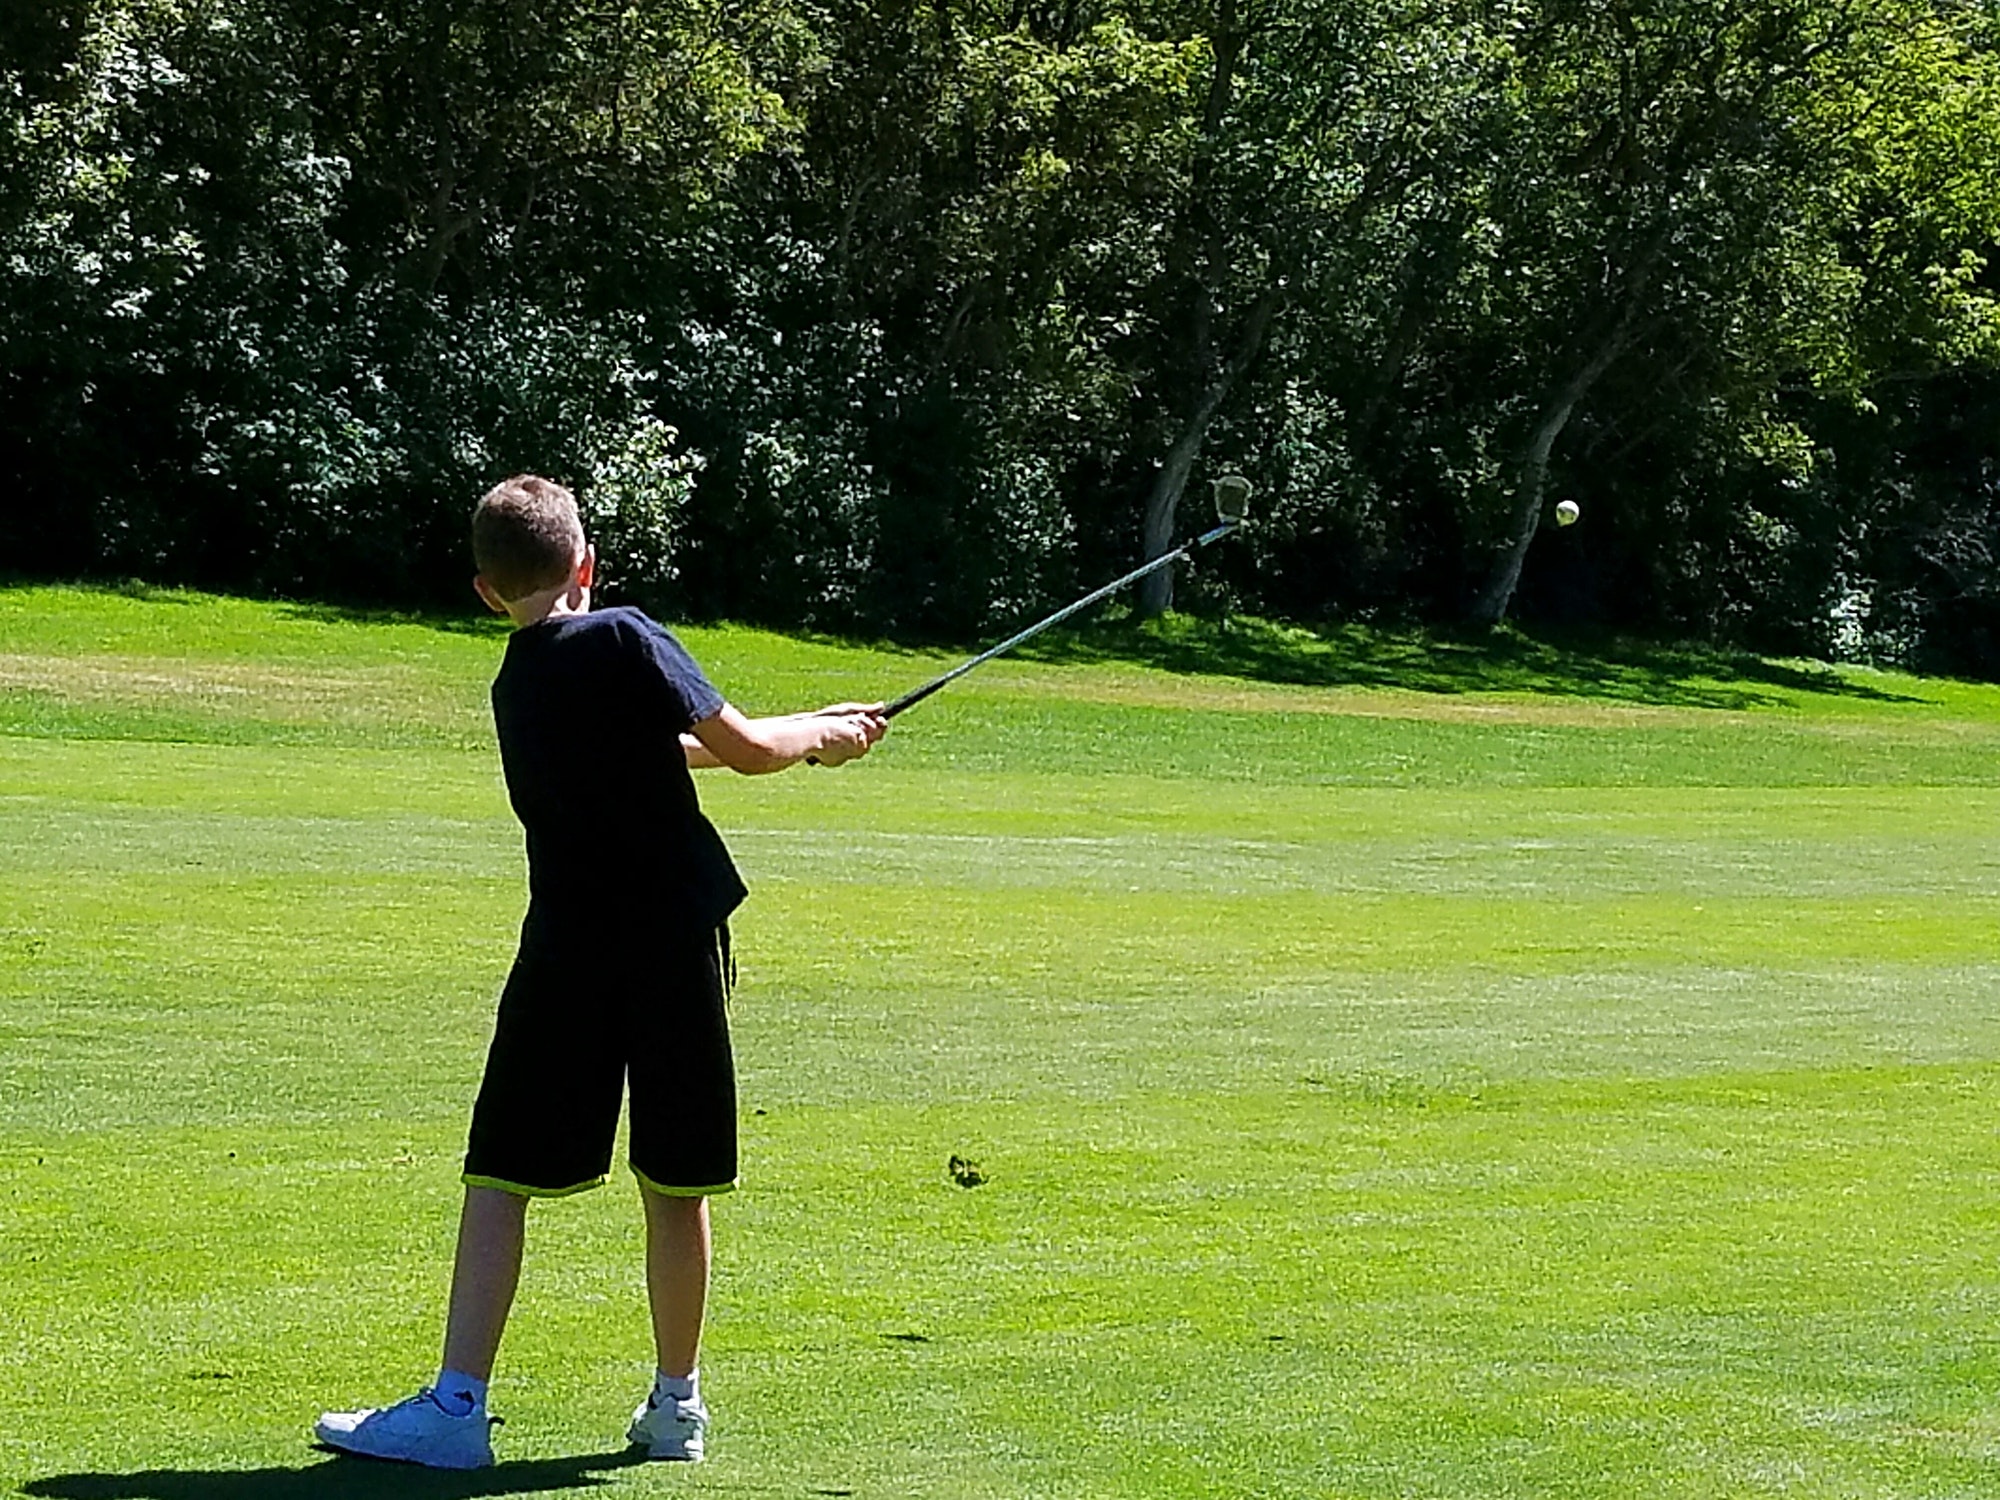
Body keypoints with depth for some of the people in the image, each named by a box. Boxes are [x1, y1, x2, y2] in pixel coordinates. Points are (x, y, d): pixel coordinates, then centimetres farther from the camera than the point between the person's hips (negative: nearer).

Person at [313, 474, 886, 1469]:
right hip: (676, 944, -2)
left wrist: (808, 732, 31)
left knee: (501, 1177, 1)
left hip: (565, 956, 3)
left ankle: (457, 1403, -7)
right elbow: (747, 750, -6)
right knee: (675, 1182, 9)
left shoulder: (514, 687, 13)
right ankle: (675, 1404, 19)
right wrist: (823, 735, 16)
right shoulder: (623, 642, -5)